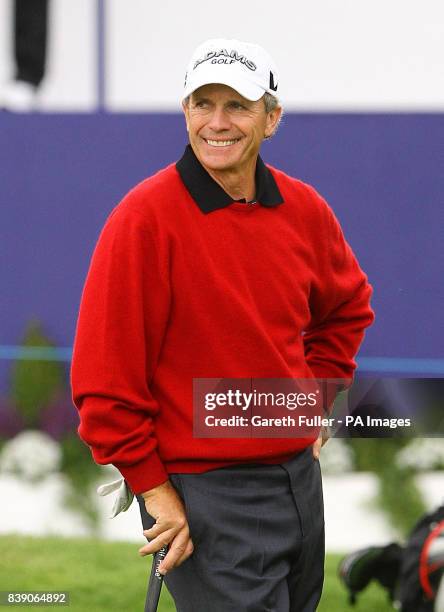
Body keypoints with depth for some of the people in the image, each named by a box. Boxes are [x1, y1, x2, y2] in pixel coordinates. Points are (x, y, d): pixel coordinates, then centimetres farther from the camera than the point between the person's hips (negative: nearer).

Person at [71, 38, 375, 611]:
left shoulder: (304, 210, 2)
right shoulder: (145, 217, -15)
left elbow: (346, 307, 23)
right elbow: (104, 380, -15)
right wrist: (153, 488, -14)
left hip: (299, 476, 7)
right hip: (204, 495, -6)